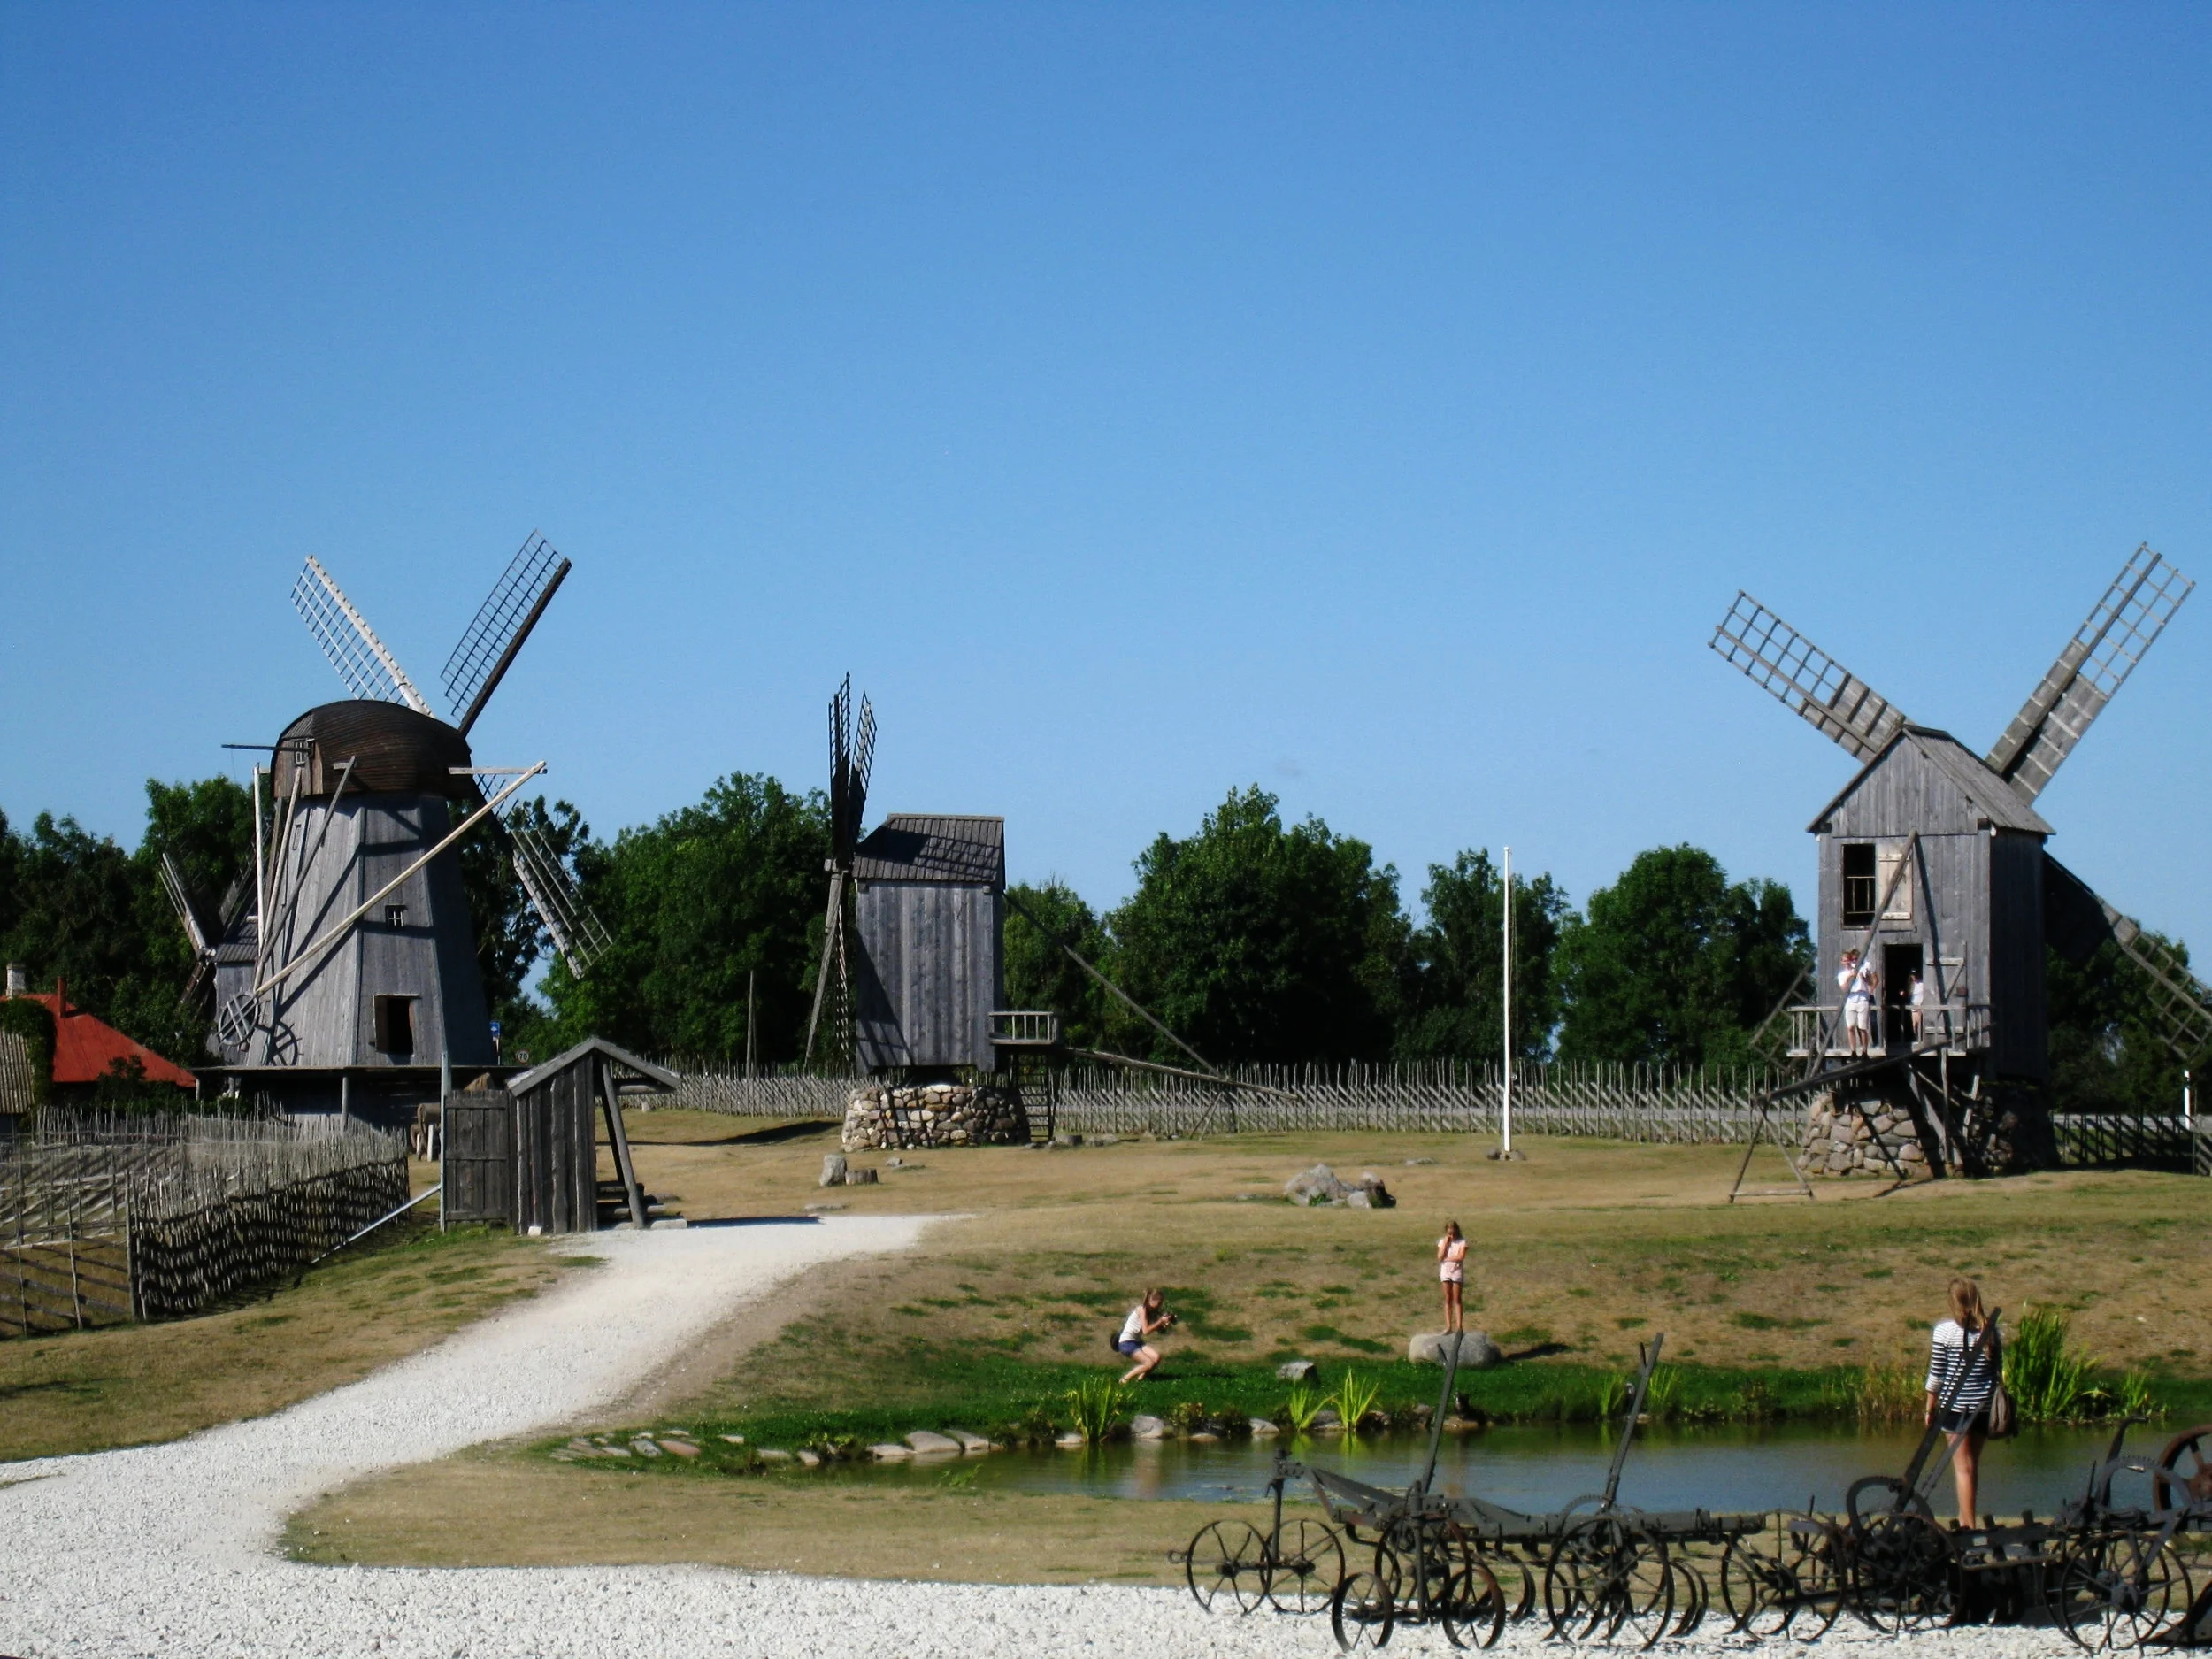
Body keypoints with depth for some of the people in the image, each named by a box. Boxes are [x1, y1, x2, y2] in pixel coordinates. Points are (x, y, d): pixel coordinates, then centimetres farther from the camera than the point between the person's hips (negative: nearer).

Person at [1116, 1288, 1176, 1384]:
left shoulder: (1151, 1312, 8)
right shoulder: (1142, 1310, -16)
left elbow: (1161, 1330, 11)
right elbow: (1146, 1331, -23)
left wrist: (1166, 1323, -9)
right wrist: (1161, 1321, -20)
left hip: (1137, 1342, 8)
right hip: (1126, 1343, -8)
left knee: (1156, 1357, -13)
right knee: (1149, 1364, -20)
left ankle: (1141, 1378, 5)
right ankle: (1125, 1379, -7)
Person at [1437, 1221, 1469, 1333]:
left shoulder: (1462, 1242, -5)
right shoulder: (1442, 1242, 4)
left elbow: (1460, 1257, -16)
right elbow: (1440, 1257, -7)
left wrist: (1446, 1258, -11)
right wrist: (1446, 1243, -10)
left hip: (1457, 1271, -3)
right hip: (1445, 1271, 3)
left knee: (1457, 1300, -2)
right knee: (1448, 1300, 5)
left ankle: (1459, 1326, -1)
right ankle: (1448, 1326, 7)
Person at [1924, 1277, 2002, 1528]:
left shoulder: (1945, 1330, -10)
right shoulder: (1991, 1329, 1)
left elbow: (1936, 1374, -6)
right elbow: (1999, 1369, 6)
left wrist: (1930, 1408, 3)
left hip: (1956, 1404, -4)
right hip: (1984, 1404, 4)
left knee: (1963, 1467, -1)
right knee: (1973, 1463, 18)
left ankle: (1968, 1524, -2)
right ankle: (1965, 1518, 30)